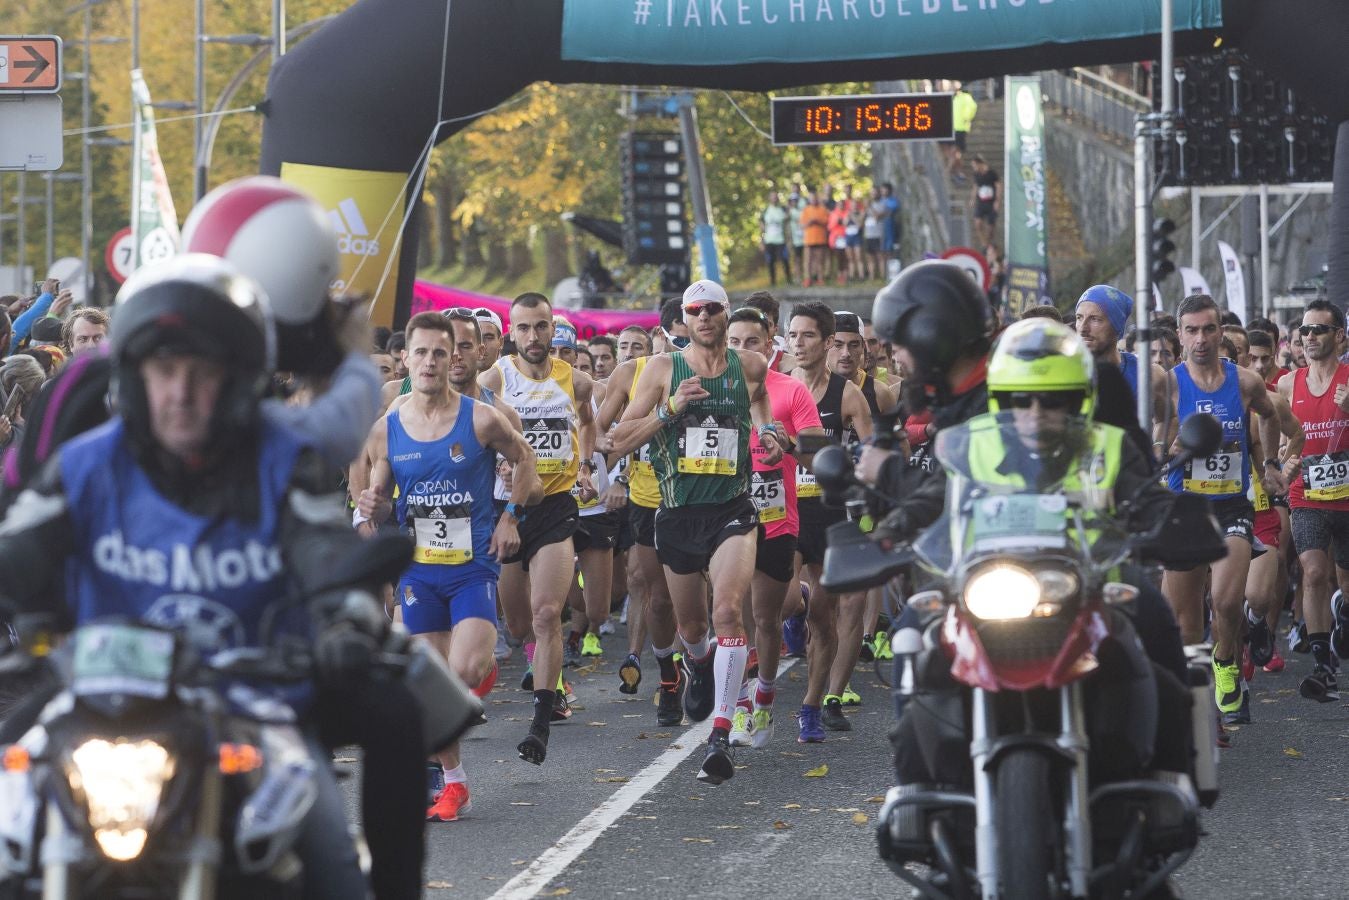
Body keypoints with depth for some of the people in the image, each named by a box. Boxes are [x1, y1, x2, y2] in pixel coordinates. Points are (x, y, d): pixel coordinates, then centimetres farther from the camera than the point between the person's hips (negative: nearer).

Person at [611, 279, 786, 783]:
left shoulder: (750, 367, 3)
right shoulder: (662, 370, 0)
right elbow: (620, 441, -3)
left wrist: (767, 428, 8)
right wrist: (671, 407, -16)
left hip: (732, 510, -2)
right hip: (678, 512, 2)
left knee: (728, 609, -23)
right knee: (690, 624, 18)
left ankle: (720, 737, -25)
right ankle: (700, 666, 56)